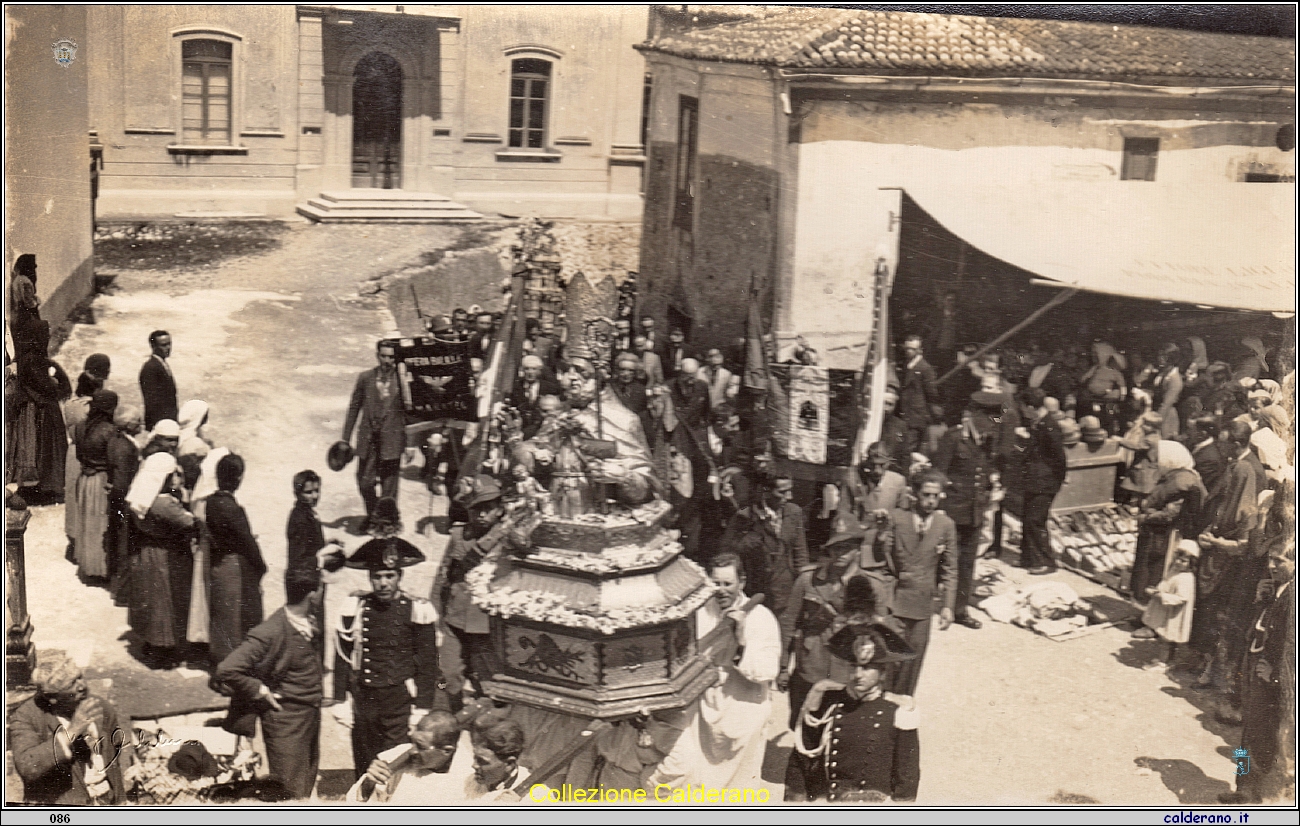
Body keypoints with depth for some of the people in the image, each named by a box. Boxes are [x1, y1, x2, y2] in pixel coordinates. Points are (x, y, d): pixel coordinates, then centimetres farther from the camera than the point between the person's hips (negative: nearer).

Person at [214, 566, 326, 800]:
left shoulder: (310, 623, 2)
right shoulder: (269, 633, -23)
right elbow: (226, 671, -28)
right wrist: (261, 692, -18)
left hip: (311, 717, 8)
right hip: (286, 720, -8)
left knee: (306, 788, 16)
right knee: (291, 792, -2)